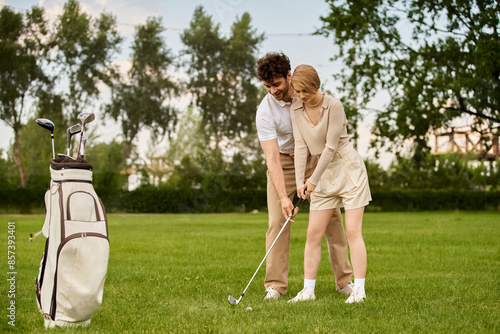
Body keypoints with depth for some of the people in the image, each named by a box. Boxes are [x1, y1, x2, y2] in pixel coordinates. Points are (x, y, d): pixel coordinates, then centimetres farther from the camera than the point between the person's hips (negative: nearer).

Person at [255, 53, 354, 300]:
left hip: (315, 159, 2)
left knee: (332, 217, -1)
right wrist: (283, 197, -37)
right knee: (277, 222, -11)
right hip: (283, 163, -2)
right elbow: (272, 159, -28)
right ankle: (275, 285, -5)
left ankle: (344, 280, 6)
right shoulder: (265, 112, -24)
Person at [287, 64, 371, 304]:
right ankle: (308, 289, 6)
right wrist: (300, 181, -13)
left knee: (352, 231, -8)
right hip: (325, 174, 5)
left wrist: (313, 179, -16)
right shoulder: (295, 109, -1)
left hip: (349, 168, -5)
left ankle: (359, 289, -5)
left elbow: (331, 146, -18)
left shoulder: (334, 105, -17)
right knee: (313, 233, 1)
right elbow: (301, 146, -4)